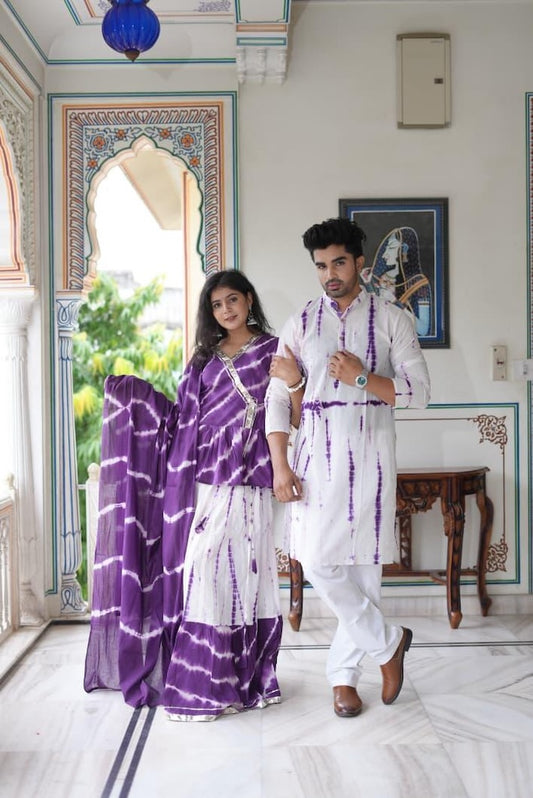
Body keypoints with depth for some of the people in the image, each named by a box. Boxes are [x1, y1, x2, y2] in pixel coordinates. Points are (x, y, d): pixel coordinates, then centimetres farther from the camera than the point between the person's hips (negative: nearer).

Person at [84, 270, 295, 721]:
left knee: (240, 571, -4)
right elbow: (183, 417, 15)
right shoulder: (205, 358, 18)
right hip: (203, 479, 4)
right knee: (201, 570, 0)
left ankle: (243, 676, 5)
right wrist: (137, 395, 11)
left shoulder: (272, 351, 6)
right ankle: (207, 680, 9)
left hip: (247, 481, -4)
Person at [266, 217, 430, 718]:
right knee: (318, 563, -6)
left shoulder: (392, 320, 5)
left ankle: (343, 674, 18)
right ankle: (388, 642, 14)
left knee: (364, 565, 1)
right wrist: (280, 466, -5)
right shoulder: (300, 324, 9)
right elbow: (277, 398, 5)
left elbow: (419, 392, -2)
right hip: (316, 455, 2)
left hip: (370, 455, -1)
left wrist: (363, 379, -16)